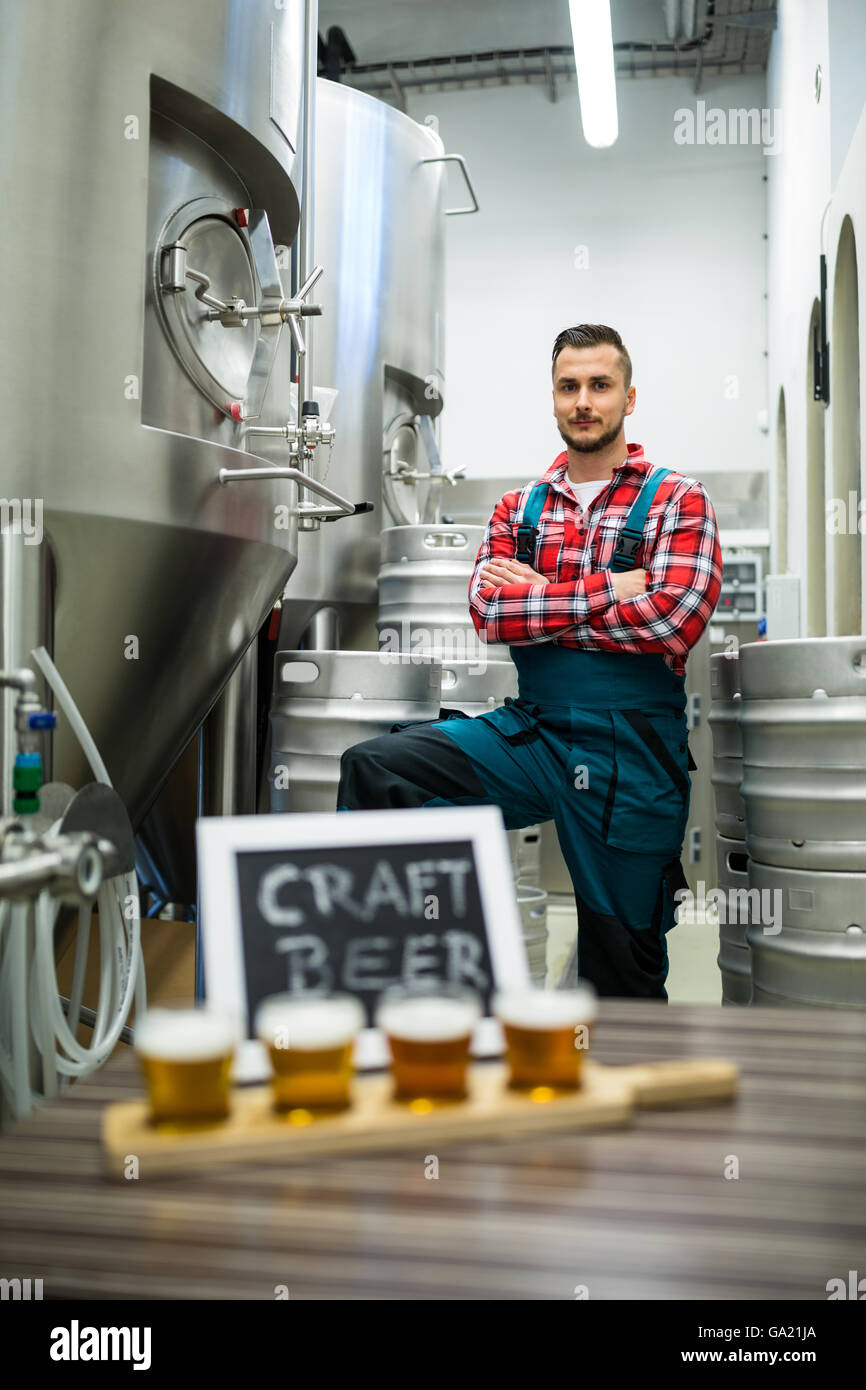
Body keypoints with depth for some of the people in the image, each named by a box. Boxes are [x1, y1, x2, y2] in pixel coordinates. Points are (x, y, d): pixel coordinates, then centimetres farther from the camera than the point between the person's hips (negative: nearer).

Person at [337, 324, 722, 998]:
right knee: (373, 767, -18)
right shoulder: (519, 507, 12)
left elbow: (672, 620, -15)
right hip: (530, 732, 3)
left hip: (632, 755, -3)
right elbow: (487, 612, -4)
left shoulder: (678, 499, 1)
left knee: (623, 969, 6)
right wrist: (607, 590, -12)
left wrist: (535, 597, -9)